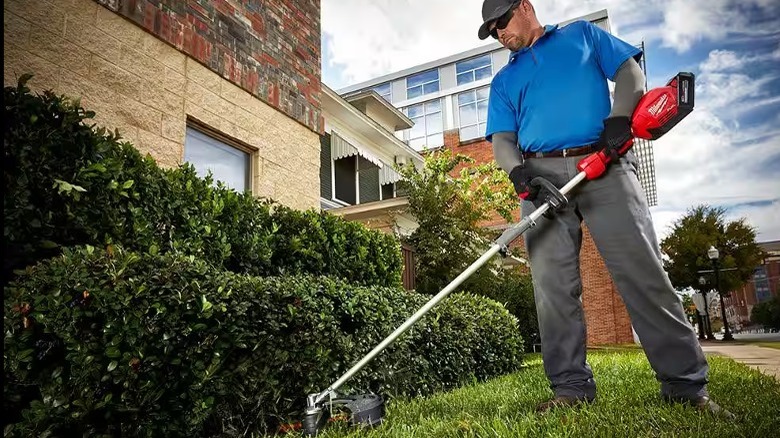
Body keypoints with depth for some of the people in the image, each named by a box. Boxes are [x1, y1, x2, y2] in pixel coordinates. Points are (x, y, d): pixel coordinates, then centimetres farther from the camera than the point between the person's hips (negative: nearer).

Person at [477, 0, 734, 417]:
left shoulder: (581, 34, 23)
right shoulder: (503, 81, 25)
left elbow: (630, 73, 13)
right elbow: (501, 139, 12)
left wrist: (619, 118, -8)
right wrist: (518, 170, -11)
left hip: (604, 165, -2)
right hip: (542, 176, 3)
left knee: (642, 271, -9)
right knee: (552, 285, -6)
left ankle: (687, 385, -1)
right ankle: (571, 387, 1)